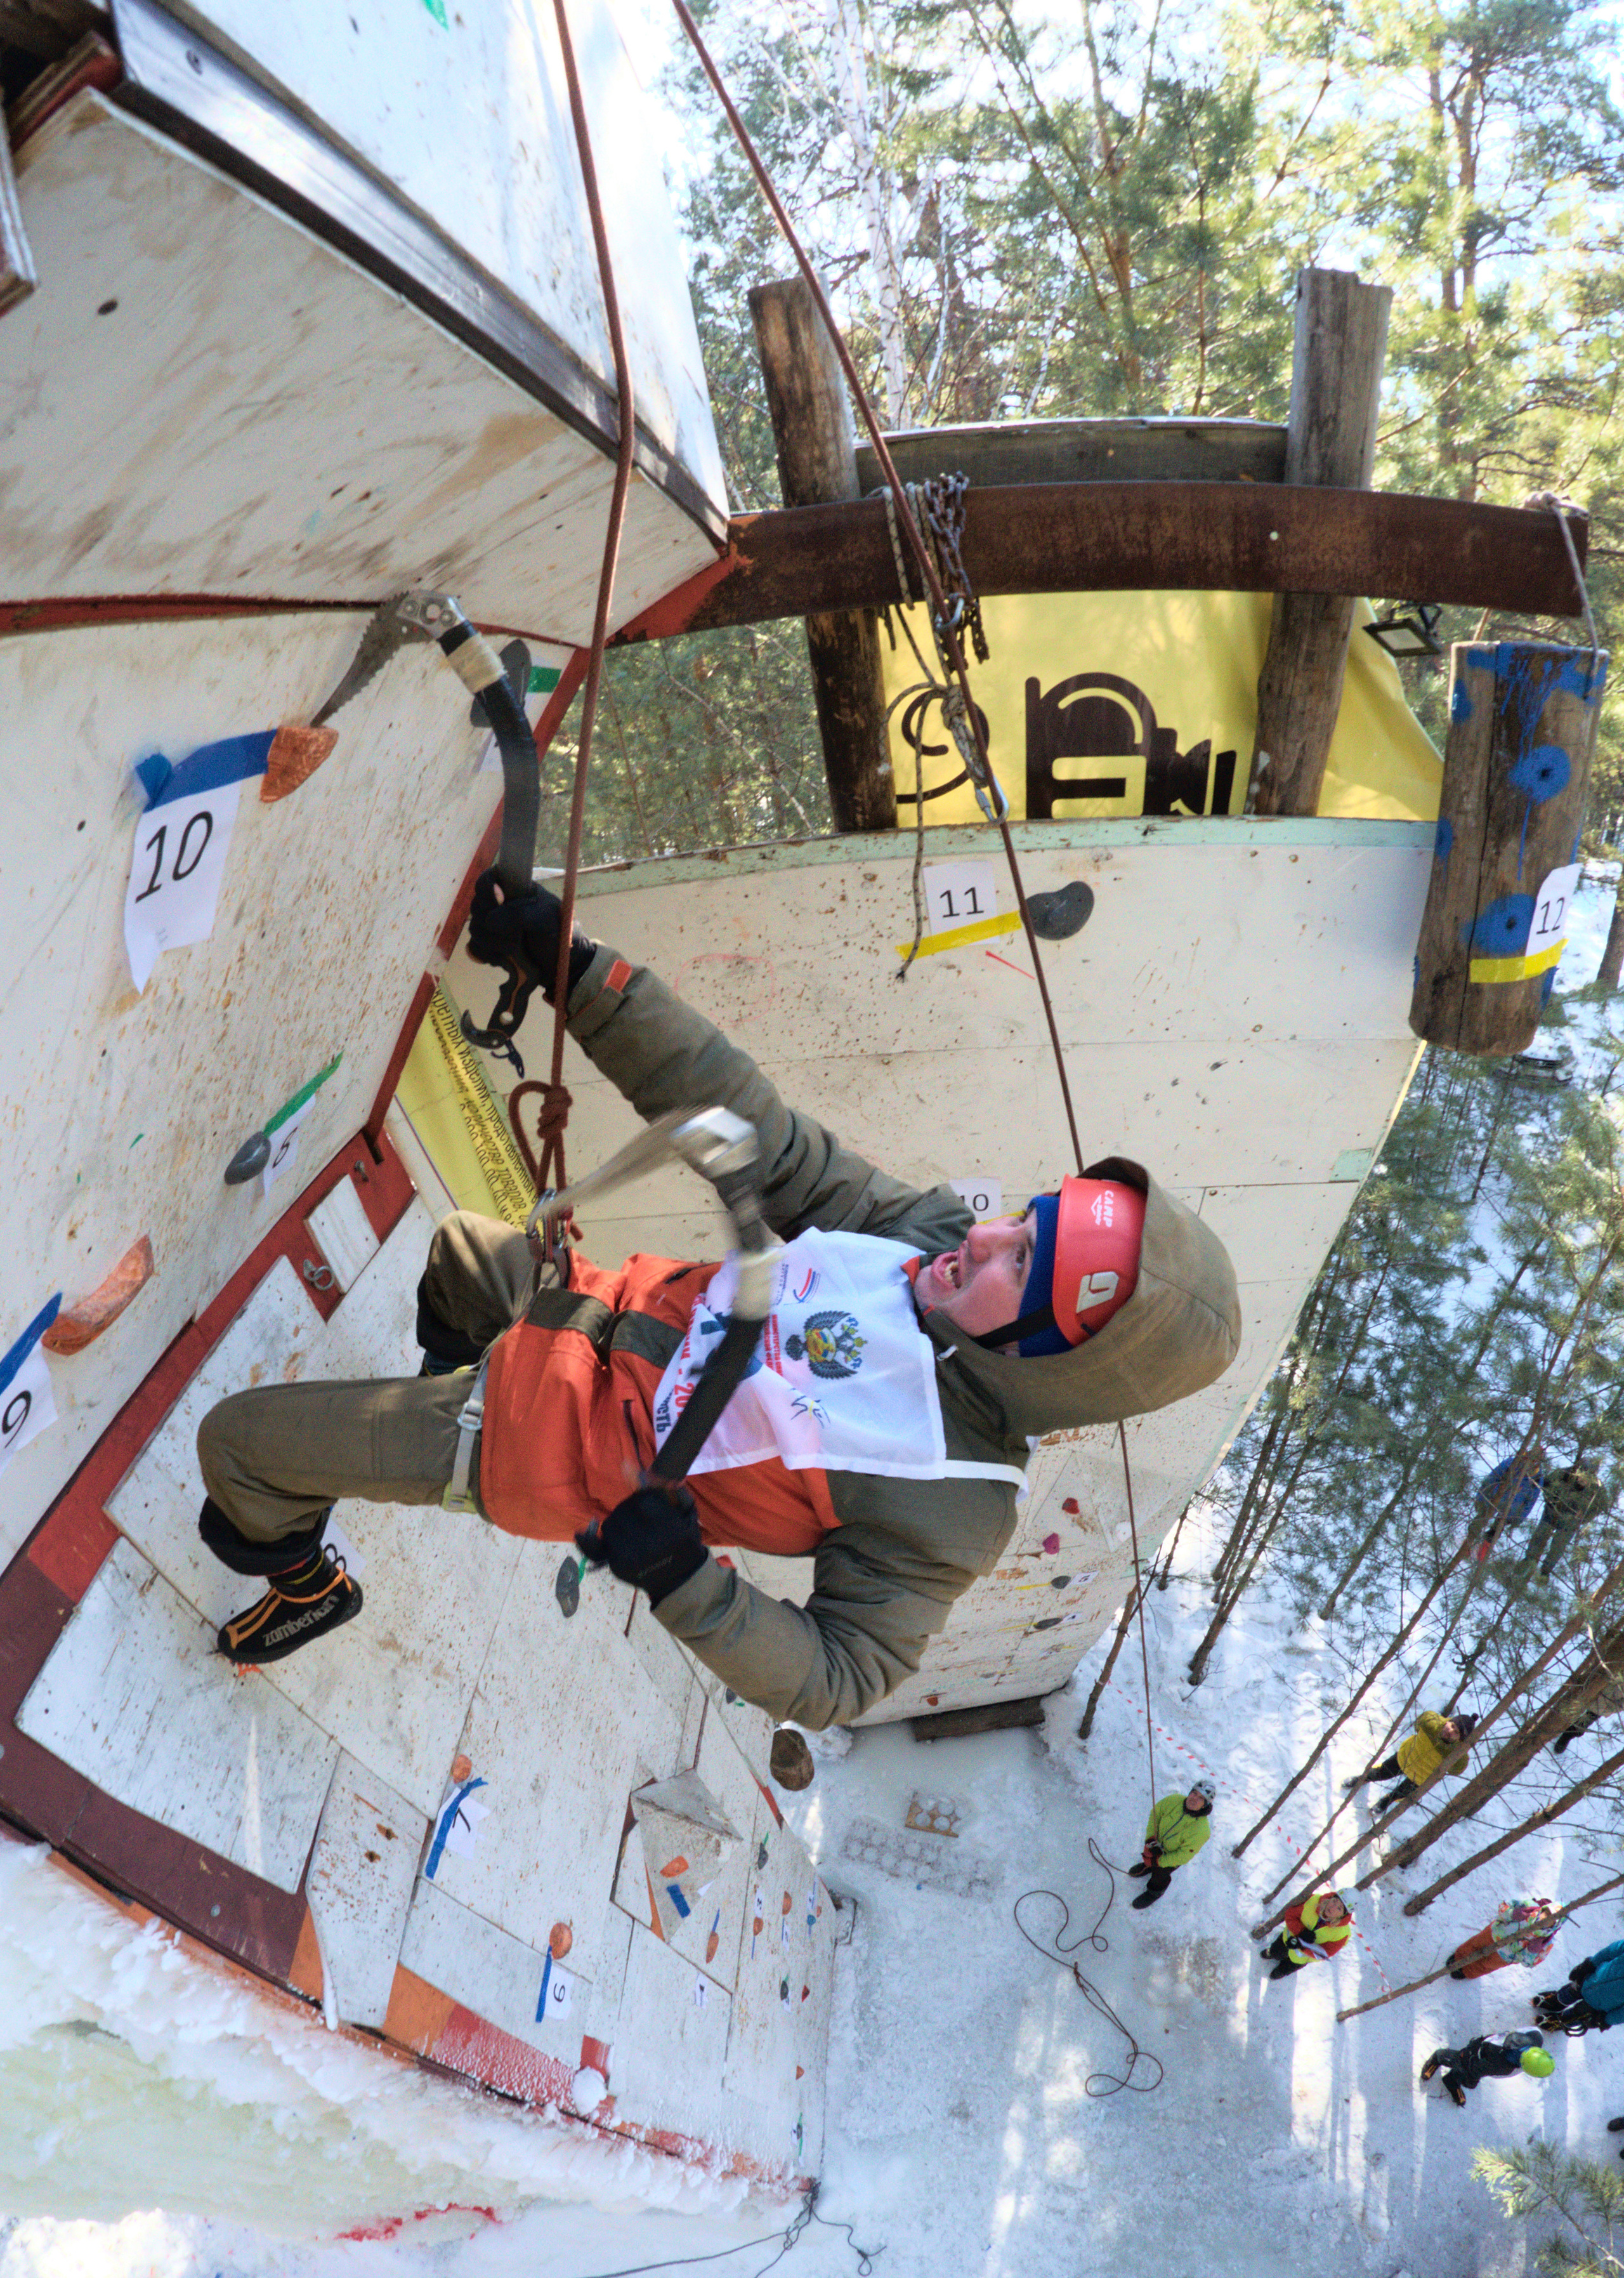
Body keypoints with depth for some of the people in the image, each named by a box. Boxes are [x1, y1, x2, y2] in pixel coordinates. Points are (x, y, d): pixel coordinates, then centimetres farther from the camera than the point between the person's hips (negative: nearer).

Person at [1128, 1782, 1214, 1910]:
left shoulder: (1201, 1830, -40)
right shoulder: (1174, 1801, -30)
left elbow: (1184, 1856, -29)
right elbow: (1156, 1813, -12)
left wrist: (1158, 1861, -24)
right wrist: (1151, 1840, -19)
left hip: (1174, 1857, -3)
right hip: (1158, 1842, 3)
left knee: (1160, 1876, 23)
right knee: (1150, 1856, 32)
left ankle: (1154, 1892, 56)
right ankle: (1147, 1866, 67)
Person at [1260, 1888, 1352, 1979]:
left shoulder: (1342, 1933, -36)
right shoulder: (1313, 1900, -35)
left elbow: (1324, 1953, -26)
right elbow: (1290, 1915, -21)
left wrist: (1301, 1945, -34)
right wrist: (1301, 1932, -36)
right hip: (1291, 1936, 1)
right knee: (1275, 1953, 31)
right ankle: (1270, 1953, 66)